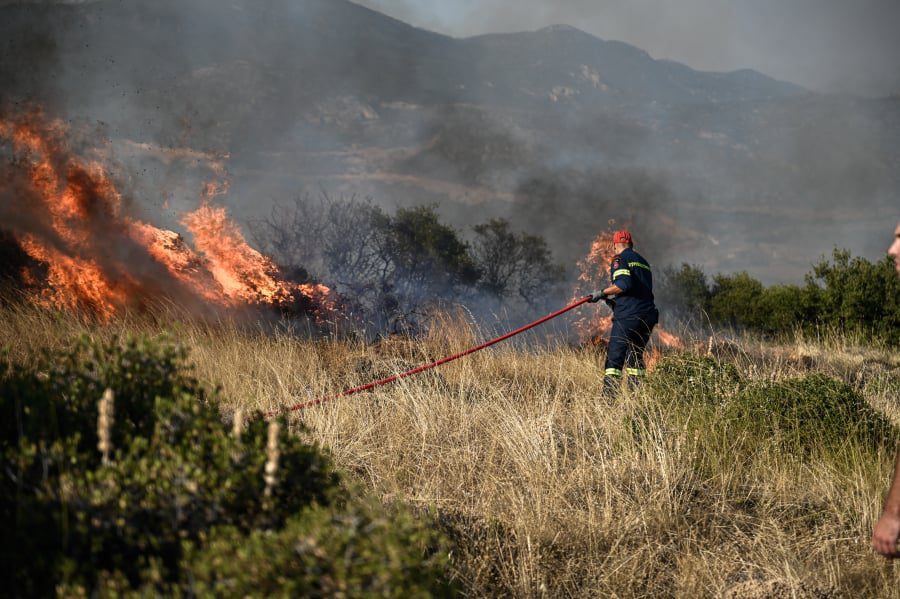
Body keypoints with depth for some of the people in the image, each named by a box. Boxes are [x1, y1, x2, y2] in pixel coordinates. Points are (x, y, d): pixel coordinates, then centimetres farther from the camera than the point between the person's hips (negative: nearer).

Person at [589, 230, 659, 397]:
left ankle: (608, 398, -19)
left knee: (614, 357, -10)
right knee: (635, 355, 18)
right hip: (648, 317, 8)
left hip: (628, 316, -8)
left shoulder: (619, 259, -1)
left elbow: (624, 284, -17)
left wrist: (603, 293, -5)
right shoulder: (643, 262, 23)